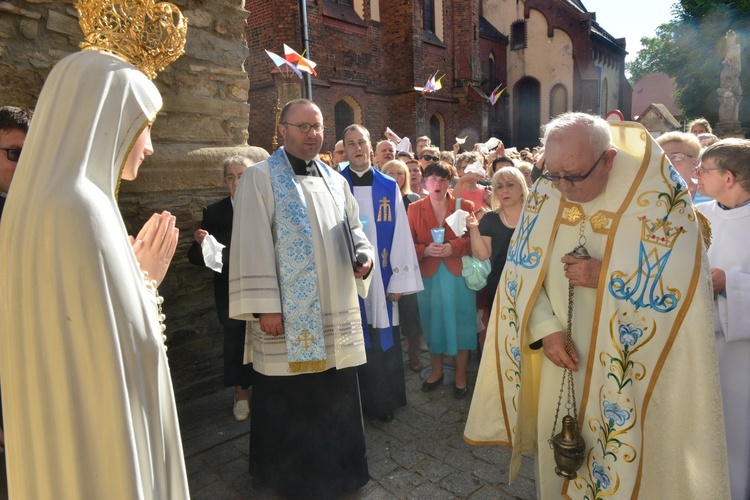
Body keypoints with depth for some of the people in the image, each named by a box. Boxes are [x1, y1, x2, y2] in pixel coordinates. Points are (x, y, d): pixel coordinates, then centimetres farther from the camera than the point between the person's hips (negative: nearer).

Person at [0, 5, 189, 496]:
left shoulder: (39, 202, 7)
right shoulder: (82, 207, -22)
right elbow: (128, 350, -24)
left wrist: (135, 273, 8)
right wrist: (147, 280, -11)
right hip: (97, 441, -9)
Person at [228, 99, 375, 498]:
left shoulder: (335, 181, 14)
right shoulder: (261, 178, -4)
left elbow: (353, 228, 19)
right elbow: (253, 245, -11)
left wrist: (364, 254, -4)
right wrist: (264, 306, -16)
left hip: (336, 312, 6)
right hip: (289, 314, -5)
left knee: (336, 399, 16)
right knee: (289, 402, 8)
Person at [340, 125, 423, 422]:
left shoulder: (389, 187, 4)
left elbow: (400, 234, 1)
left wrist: (399, 279, -3)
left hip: (381, 277, 1)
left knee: (383, 342, 9)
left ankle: (383, 401, 28)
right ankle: (357, 401, 28)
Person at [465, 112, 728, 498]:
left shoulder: (661, 199, -15)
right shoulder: (545, 194, -6)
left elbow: (681, 282, -14)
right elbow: (522, 273, -4)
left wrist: (607, 277, -23)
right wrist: (546, 329, -15)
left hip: (628, 371, -2)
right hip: (558, 353, 3)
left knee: (620, 466, 17)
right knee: (554, 459, 21)